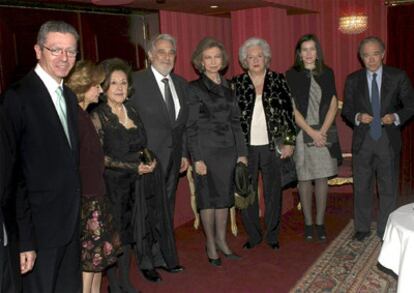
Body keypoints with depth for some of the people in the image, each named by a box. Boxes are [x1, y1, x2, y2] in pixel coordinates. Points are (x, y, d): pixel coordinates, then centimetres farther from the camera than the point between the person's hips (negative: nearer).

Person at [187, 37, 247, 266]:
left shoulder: (228, 87, 10)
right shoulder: (195, 88, -5)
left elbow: (235, 121, 12)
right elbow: (191, 127, -8)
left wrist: (242, 152, 8)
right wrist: (197, 159, -13)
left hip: (228, 149, 5)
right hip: (207, 150, -5)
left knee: (225, 195, 11)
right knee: (209, 197, 3)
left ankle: (221, 239, 25)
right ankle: (210, 243, 18)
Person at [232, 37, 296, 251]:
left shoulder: (278, 80, 4)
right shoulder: (237, 83, 4)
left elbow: (288, 112, 3)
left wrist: (289, 141, -2)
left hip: (273, 146, 0)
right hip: (246, 146, 0)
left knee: (273, 192, 8)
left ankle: (272, 235, 23)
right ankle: (253, 235, 22)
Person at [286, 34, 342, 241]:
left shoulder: (327, 73, 8)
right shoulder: (291, 76, 0)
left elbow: (333, 104, 4)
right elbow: (292, 109, -5)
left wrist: (323, 131, -8)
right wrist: (312, 132, -11)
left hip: (324, 133, 2)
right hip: (301, 133, -2)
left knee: (322, 178, 4)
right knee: (304, 179, 3)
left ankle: (320, 223, 15)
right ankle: (308, 223, 15)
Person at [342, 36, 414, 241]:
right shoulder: (353, 80, 4)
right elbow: (346, 109, 6)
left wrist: (396, 117, -18)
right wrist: (357, 117, -15)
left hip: (388, 140, -1)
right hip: (362, 140, 1)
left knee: (388, 188, 7)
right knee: (361, 187, 11)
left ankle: (385, 230, 23)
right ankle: (362, 228, 27)